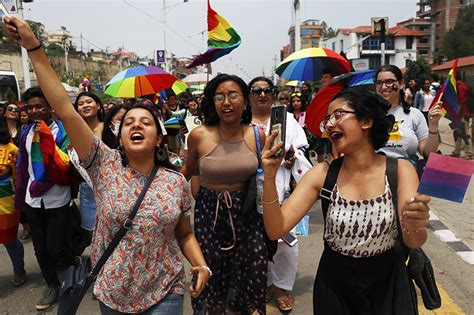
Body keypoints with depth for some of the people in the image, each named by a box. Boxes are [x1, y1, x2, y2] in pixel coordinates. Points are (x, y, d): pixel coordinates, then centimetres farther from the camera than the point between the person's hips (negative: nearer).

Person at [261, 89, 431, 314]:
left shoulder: (400, 170, -13)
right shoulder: (322, 173, -13)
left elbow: (414, 242, -21)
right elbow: (276, 230, -20)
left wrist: (414, 226, -44)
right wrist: (270, 178, -35)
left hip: (387, 285, 0)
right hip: (334, 285, 1)